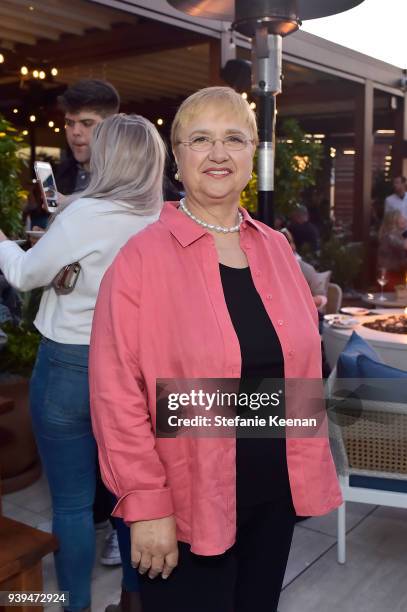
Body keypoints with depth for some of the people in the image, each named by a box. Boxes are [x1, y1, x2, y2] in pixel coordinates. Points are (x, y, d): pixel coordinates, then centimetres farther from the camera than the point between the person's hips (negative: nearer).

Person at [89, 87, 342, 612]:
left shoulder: (275, 248, 3)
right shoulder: (143, 258, -14)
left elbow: (301, 361, 10)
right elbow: (117, 394, -15)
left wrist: (307, 468, 9)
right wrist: (146, 505, -14)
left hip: (276, 491, 6)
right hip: (186, 506, -5)